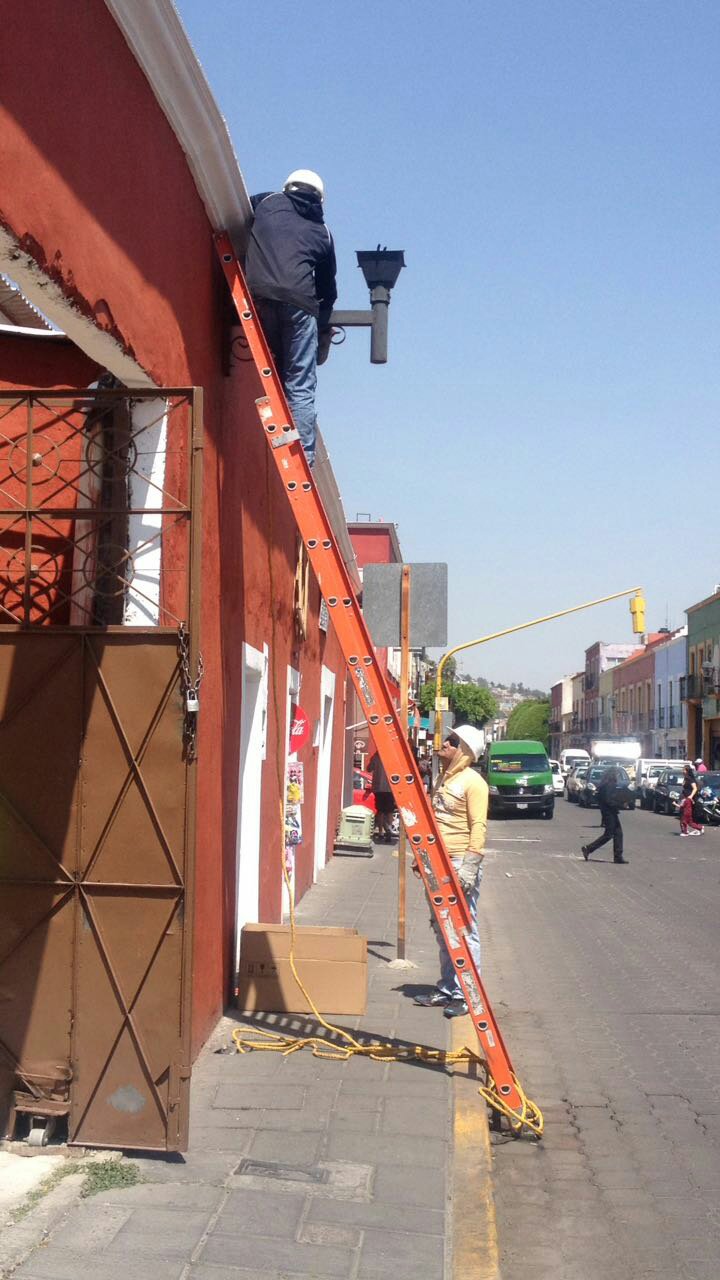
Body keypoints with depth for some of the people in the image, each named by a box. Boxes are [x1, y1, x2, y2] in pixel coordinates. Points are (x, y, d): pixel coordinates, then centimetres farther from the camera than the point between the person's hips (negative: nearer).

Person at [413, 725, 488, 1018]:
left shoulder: (473, 782, -10)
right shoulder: (443, 779, 17)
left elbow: (478, 827, -16)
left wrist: (470, 866, -22)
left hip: (460, 863, -9)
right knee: (442, 928, 13)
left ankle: (466, 995, 1)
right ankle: (447, 988, 23)